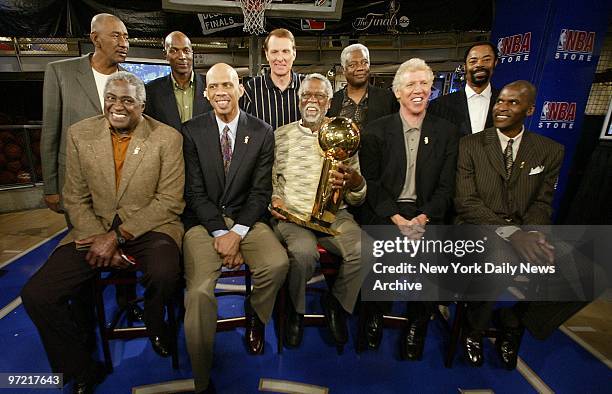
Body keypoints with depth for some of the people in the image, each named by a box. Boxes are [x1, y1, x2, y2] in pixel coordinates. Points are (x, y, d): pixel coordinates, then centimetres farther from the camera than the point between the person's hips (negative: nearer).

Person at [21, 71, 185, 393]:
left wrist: (118, 235, -16)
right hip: (94, 230, 4)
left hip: (150, 228, -3)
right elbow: (75, 198, 5)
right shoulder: (79, 134, 4)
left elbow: (170, 201, -9)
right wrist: (102, 240, -10)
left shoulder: (167, 138, -6)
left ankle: (155, 326, 7)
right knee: (35, 294, -13)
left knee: (165, 275, -33)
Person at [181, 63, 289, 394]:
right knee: (199, 293, -22)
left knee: (278, 263, -26)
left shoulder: (262, 133, 3)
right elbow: (195, 192, -1)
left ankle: (254, 312, 10)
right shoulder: (191, 131, 2)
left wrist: (237, 234, -13)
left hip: (246, 218, 1)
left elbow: (261, 191, -1)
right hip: (204, 221, 0)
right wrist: (220, 234, -11)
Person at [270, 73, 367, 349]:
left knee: (364, 249, -26)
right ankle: (296, 309, 1)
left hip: (334, 215, 2)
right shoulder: (281, 135, 11)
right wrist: (273, 199, -10)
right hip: (291, 213, -1)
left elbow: (357, 199, 10)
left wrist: (354, 180, -14)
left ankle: (336, 303, 6)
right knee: (304, 251, -32)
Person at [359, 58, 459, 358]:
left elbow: (446, 186, 5)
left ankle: (416, 324, 2)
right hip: (384, 213, 0)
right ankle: (374, 315, 3)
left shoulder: (447, 133, 10)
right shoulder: (376, 131, 6)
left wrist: (423, 218, -12)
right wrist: (396, 217, -13)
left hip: (426, 213, 1)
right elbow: (371, 182, -1)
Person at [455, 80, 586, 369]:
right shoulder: (470, 145, 0)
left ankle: (511, 325, 6)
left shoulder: (551, 151, 10)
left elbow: (542, 204, 5)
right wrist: (510, 232, -24)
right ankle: (475, 328, -1)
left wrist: (531, 234, -19)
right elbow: (466, 201, -9)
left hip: (523, 234, 4)